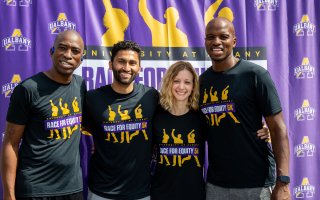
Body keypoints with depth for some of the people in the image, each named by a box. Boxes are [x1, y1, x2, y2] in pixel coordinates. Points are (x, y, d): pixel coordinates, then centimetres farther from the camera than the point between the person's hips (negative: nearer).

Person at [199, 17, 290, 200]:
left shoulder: (255, 75, -8)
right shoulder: (202, 81, 6)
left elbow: (278, 128, -10)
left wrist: (283, 182, -15)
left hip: (256, 184, -4)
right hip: (215, 183, 4)